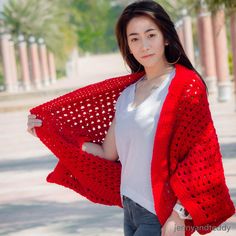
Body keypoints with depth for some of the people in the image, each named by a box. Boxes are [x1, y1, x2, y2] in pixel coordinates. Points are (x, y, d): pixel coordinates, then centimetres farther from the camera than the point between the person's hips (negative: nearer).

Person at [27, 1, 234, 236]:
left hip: (162, 214, -6)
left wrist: (178, 215, -19)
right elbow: (108, 153, 14)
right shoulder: (127, 93, 11)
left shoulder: (187, 85, -8)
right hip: (131, 208, 6)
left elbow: (197, 154, -12)